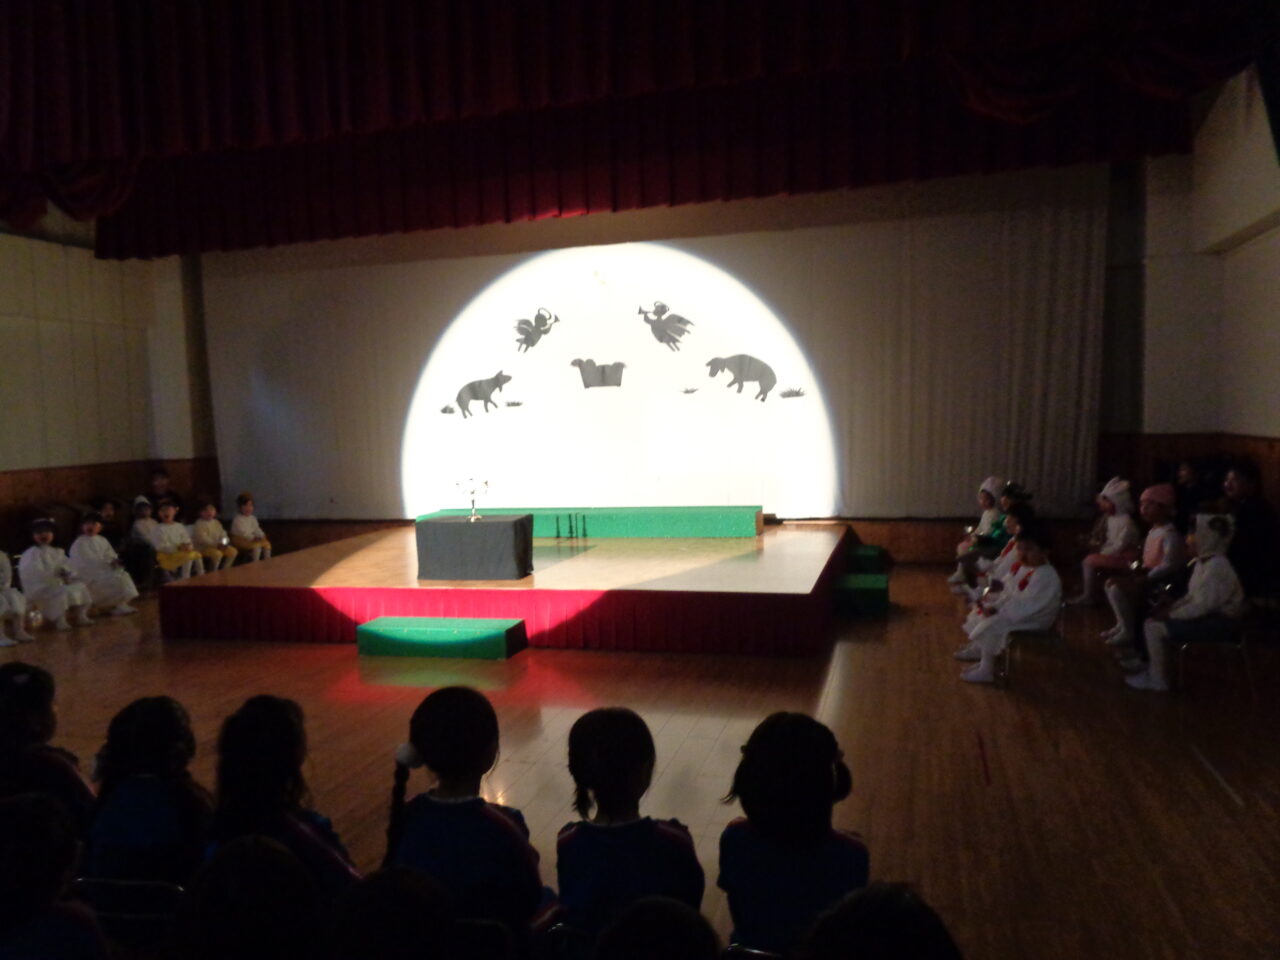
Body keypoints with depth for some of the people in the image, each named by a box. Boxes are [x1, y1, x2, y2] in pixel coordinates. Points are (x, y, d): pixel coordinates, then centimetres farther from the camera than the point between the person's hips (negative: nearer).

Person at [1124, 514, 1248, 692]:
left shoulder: (1216, 566, -25)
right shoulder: (1204, 561, 7)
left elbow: (1203, 605, -26)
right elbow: (1193, 596, 15)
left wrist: (1171, 615, -16)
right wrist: (1170, 607, 2)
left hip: (1217, 622, -11)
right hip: (1207, 614, 11)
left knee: (1154, 627, -17)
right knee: (1152, 616, 14)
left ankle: (1158, 679, -3)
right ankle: (1150, 663, 22)